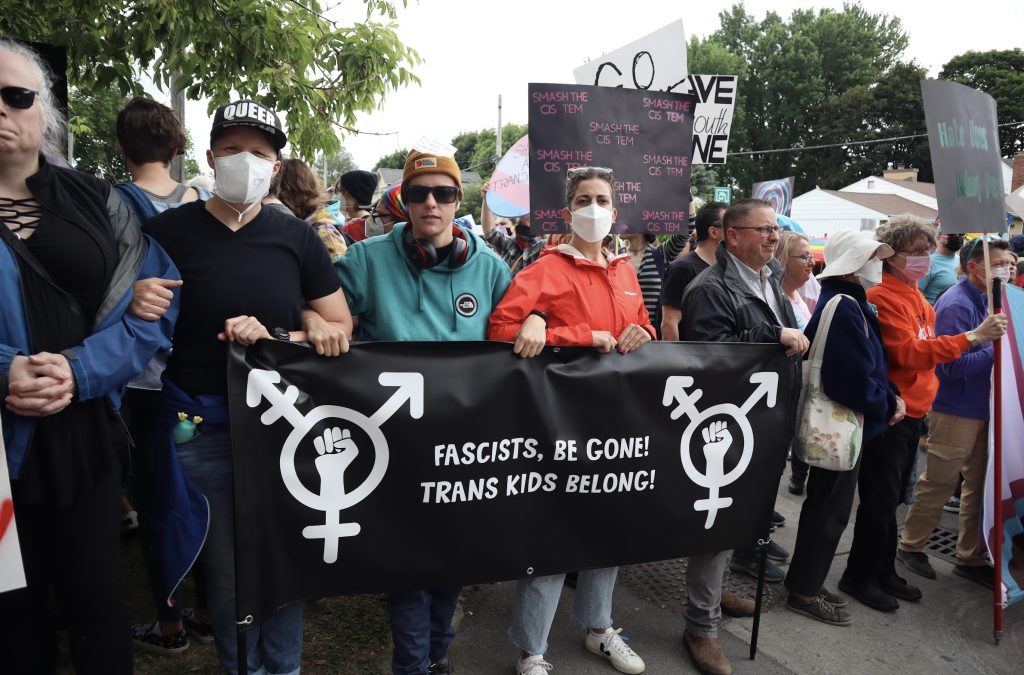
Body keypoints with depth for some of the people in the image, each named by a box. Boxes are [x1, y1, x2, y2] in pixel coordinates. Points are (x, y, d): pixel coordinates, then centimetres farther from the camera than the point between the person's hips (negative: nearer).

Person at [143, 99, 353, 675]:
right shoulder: (167, 232, -1)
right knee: (228, 572, 8)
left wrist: (275, 338, -11)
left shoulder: (296, 237, 4)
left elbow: (340, 327, 6)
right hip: (202, 426, -1)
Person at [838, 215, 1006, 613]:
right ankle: (859, 577, 14)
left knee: (892, 498, 17)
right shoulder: (882, 297, -15)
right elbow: (909, 353, -24)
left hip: (913, 413, 9)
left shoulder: (916, 296, 14)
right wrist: (971, 337, -27)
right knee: (880, 500, 0)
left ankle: (884, 572, 29)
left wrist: (924, 402, 19)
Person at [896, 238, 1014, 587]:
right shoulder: (957, 304, -17)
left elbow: (980, 351, 16)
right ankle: (910, 546, 19)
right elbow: (954, 365, -23)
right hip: (956, 411, -9)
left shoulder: (983, 300, 11)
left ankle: (970, 556, 26)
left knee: (979, 485, 13)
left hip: (981, 408, 9)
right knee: (938, 484, 2)